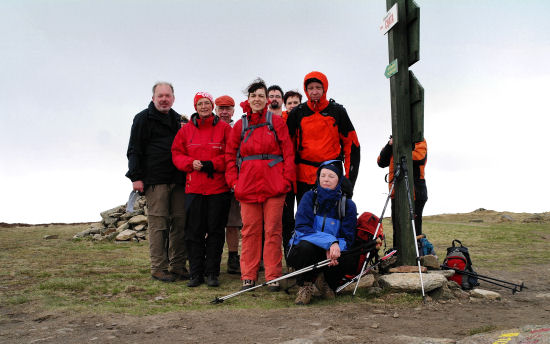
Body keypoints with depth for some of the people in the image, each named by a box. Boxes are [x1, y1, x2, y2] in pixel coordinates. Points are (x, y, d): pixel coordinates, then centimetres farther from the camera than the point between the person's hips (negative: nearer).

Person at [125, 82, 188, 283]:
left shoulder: (178, 120, 21)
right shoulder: (143, 119, 4)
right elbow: (134, 150, -1)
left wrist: (186, 174, 22)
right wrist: (136, 176, -10)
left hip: (178, 180, 6)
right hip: (155, 181, -5)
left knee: (180, 222, 3)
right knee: (158, 223, -6)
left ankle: (177, 265, 11)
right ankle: (159, 268, 0)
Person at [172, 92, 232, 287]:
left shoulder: (224, 128, 4)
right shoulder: (186, 130, 10)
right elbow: (177, 154, 10)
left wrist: (212, 164, -12)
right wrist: (191, 163, -8)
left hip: (219, 188, -2)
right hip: (194, 188, 2)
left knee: (215, 231, 2)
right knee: (194, 231, 2)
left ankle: (212, 273, 11)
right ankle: (196, 273, 10)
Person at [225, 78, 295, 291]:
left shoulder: (276, 122, 7)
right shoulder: (240, 125, 12)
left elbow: (288, 152, 3)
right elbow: (230, 155, 13)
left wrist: (287, 179, -5)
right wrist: (234, 181, 3)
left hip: (273, 184, -2)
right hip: (248, 184, 2)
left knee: (273, 229, 1)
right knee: (250, 230, 4)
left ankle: (273, 276, 7)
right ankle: (248, 276, 11)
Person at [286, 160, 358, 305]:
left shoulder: (348, 205, -3)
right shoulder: (309, 197, -8)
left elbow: (348, 239, -4)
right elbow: (302, 228, -18)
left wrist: (334, 248, -27)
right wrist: (330, 242, -31)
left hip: (332, 252, 2)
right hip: (304, 250, -2)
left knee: (351, 260, -28)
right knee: (306, 246, -36)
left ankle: (327, 281, 6)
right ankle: (305, 285, -7)